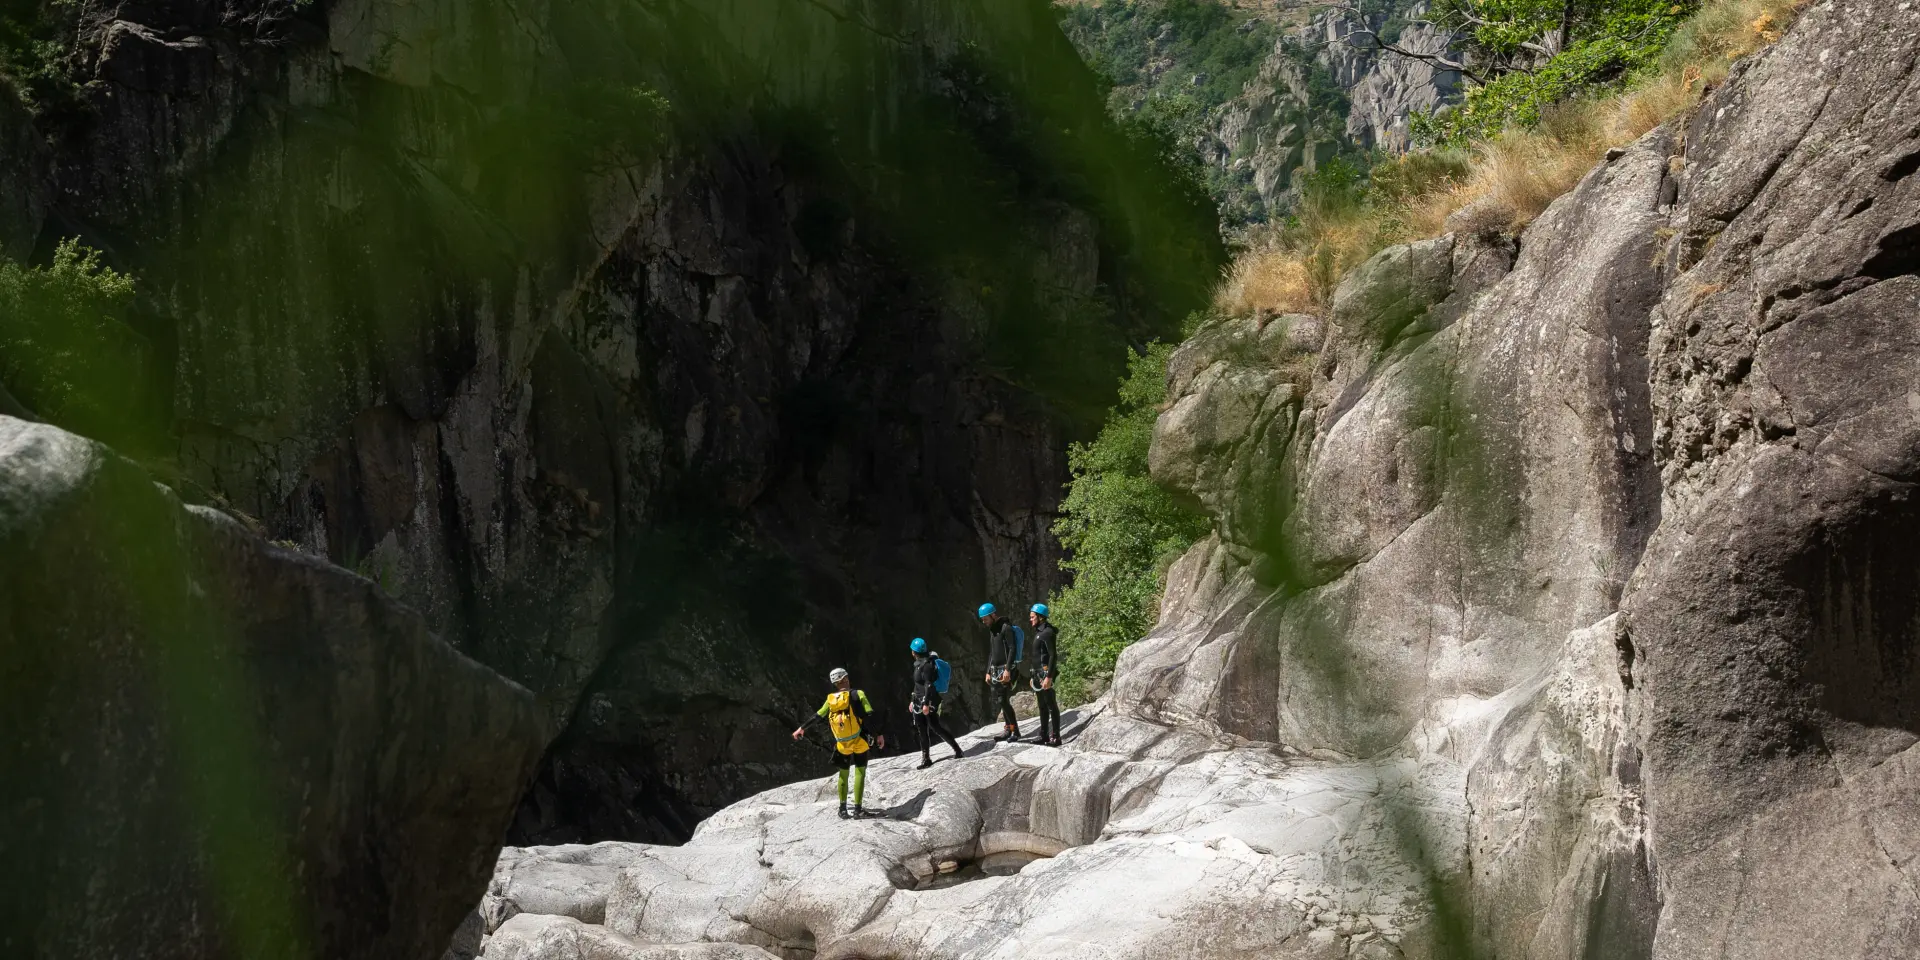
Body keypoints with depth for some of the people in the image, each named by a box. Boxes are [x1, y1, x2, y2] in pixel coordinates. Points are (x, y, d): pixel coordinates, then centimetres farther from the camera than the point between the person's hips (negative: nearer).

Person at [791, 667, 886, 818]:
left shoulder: (831, 700, 3)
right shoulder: (857, 694, -8)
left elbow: (817, 716, 13)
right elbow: (870, 716, -15)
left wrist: (802, 728, 26)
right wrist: (879, 734, -10)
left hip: (842, 745, 3)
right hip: (859, 741, -3)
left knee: (843, 773, 16)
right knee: (859, 772, 5)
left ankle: (843, 808, 16)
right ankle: (858, 807, 0)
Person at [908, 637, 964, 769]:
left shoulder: (927, 665, -16)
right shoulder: (919, 663, 13)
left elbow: (929, 685, -21)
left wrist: (926, 703, -25)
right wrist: (913, 701, 25)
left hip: (929, 701, -9)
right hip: (919, 702, 9)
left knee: (935, 727, -7)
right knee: (922, 731, 7)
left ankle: (956, 749, 5)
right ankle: (926, 759, 10)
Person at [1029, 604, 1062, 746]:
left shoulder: (1048, 633, -13)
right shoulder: (1038, 632, 17)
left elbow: (1053, 656, -18)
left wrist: (1049, 677, -23)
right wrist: (1034, 676, 21)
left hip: (1046, 673, -10)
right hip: (1038, 674, 10)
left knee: (1051, 705, -7)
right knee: (1042, 706, 12)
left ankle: (1055, 737, -7)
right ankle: (1043, 735, 16)